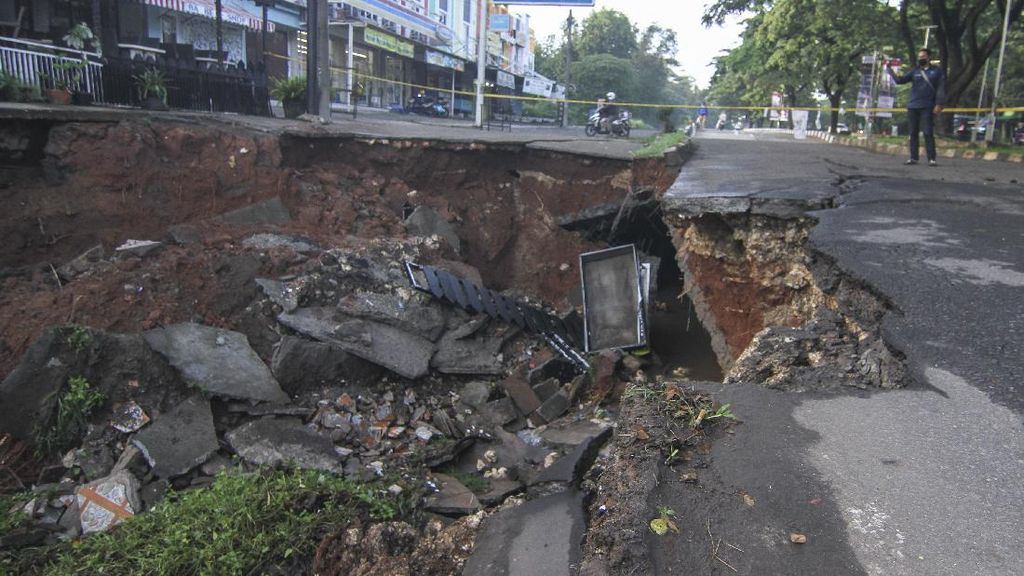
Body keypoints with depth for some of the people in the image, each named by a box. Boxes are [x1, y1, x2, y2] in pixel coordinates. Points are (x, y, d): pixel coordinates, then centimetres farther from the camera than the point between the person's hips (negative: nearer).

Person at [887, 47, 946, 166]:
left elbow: (941, 89, 1)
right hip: (912, 107, 3)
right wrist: (889, 70, -9)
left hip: (927, 108, -3)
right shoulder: (915, 71, 12)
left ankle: (931, 159, -8)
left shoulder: (937, 71, 5)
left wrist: (939, 104, -9)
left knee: (928, 133, -8)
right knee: (913, 133, 5)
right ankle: (913, 157, 11)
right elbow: (900, 80, 2)